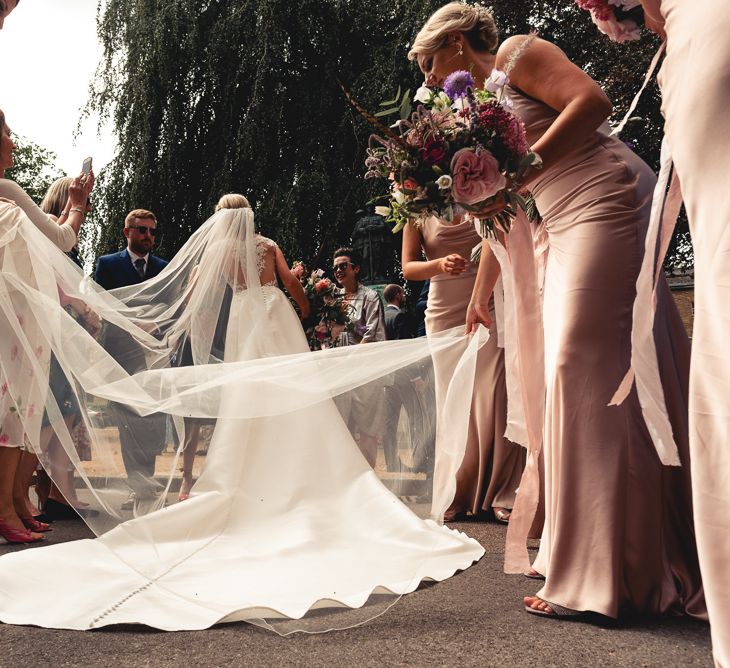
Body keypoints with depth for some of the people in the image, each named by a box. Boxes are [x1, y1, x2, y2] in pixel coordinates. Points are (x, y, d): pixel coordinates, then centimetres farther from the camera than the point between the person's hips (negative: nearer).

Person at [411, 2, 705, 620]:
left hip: (607, 207, -9)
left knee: (585, 366, -14)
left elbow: (593, 101, -17)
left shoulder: (517, 54, 0)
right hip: (569, 229, 9)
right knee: (568, 370, 6)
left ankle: (600, 576, -11)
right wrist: (480, 295, 31)